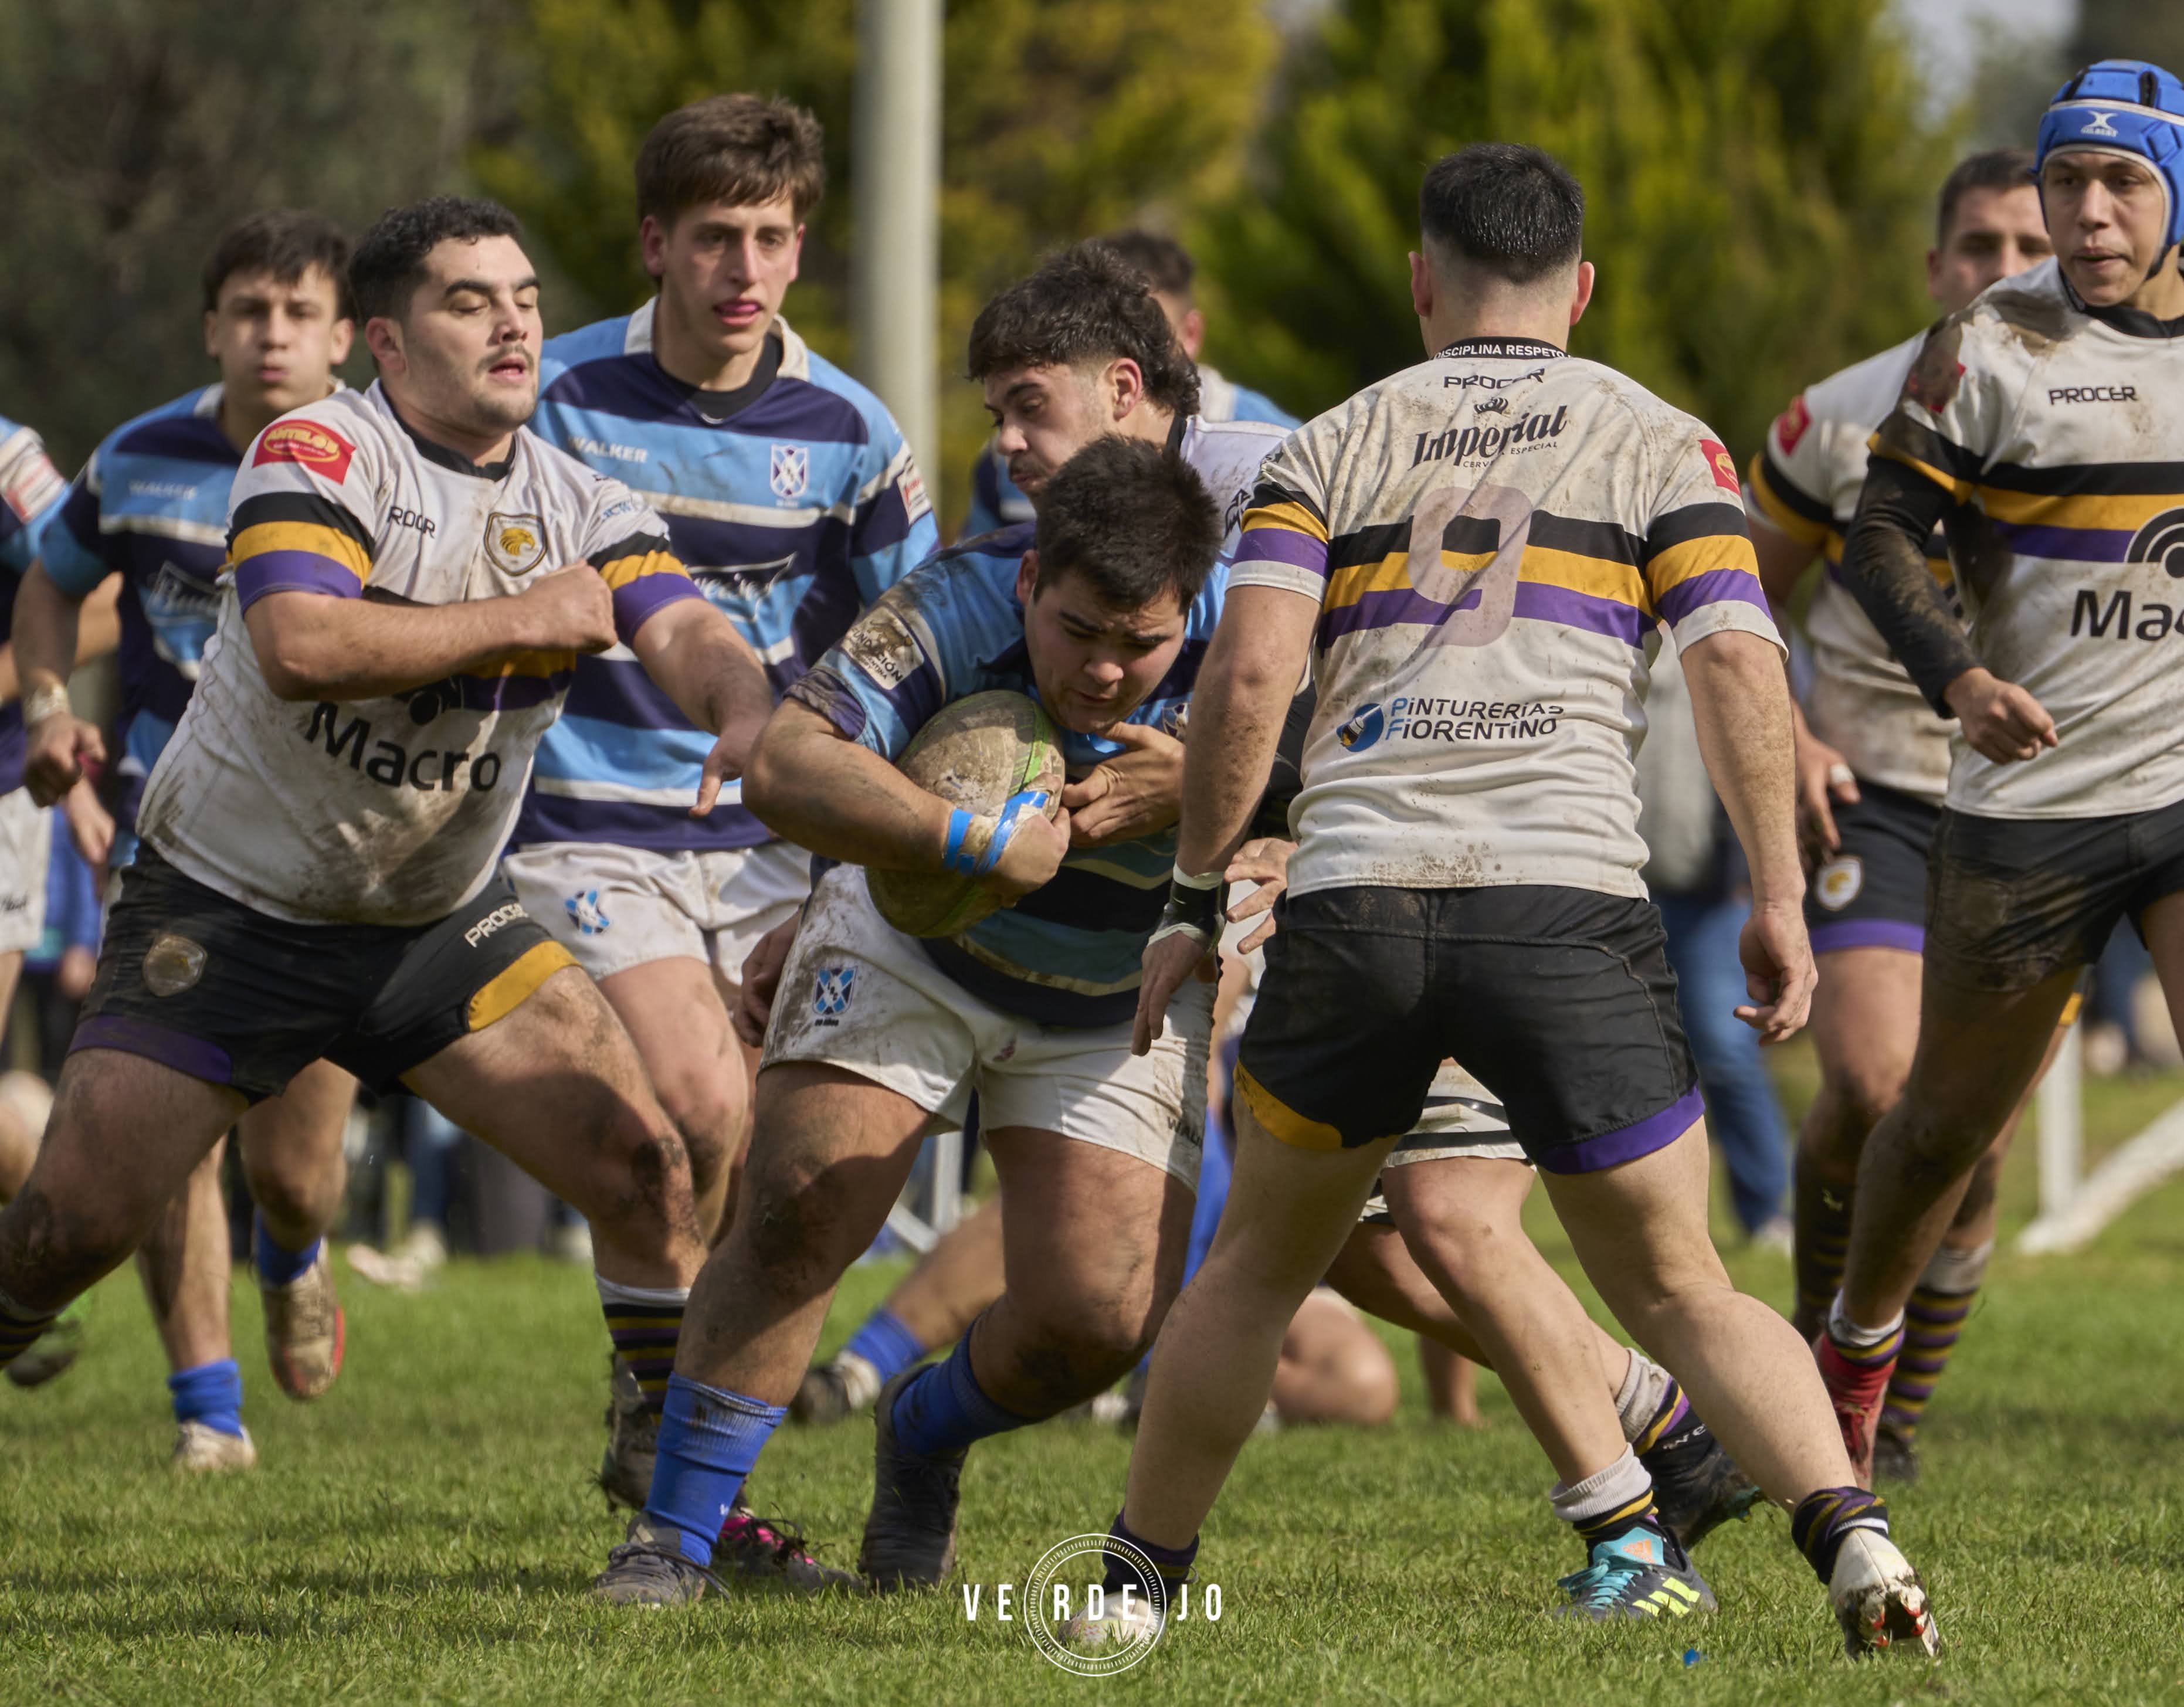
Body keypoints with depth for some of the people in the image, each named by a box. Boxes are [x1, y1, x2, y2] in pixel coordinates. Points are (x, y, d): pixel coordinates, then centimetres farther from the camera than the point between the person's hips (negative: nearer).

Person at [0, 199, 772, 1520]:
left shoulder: (584, 509, -2)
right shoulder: (318, 457, -17)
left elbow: (690, 637, -16)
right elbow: (299, 646, -33)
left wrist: (745, 706, -40)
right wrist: (516, 618, -26)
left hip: (441, 923, 4)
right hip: (224, 908, -4)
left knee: (641, 1163, -9)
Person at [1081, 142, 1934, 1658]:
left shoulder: (1331, 447, 15)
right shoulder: (1658, 443, 13)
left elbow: (1248, 674, 2)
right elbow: (1739, 672, 0)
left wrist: (1196, 898, 9)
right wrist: (1779, 904, 5)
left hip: (1353, 900, 1)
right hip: (1569, 898, -1)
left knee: (1260, 1266, 22)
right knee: (1680, 1291, 7)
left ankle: (1139, 1578, 24)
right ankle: (1853, 1540, -13)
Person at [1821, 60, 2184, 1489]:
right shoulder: (1992, 348, -2)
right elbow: (1884, 533, -3)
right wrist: (1955, 673, -19)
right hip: (2032, 796, -1)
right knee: (1949, 1123, 11)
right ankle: (1855, 1352, 38)